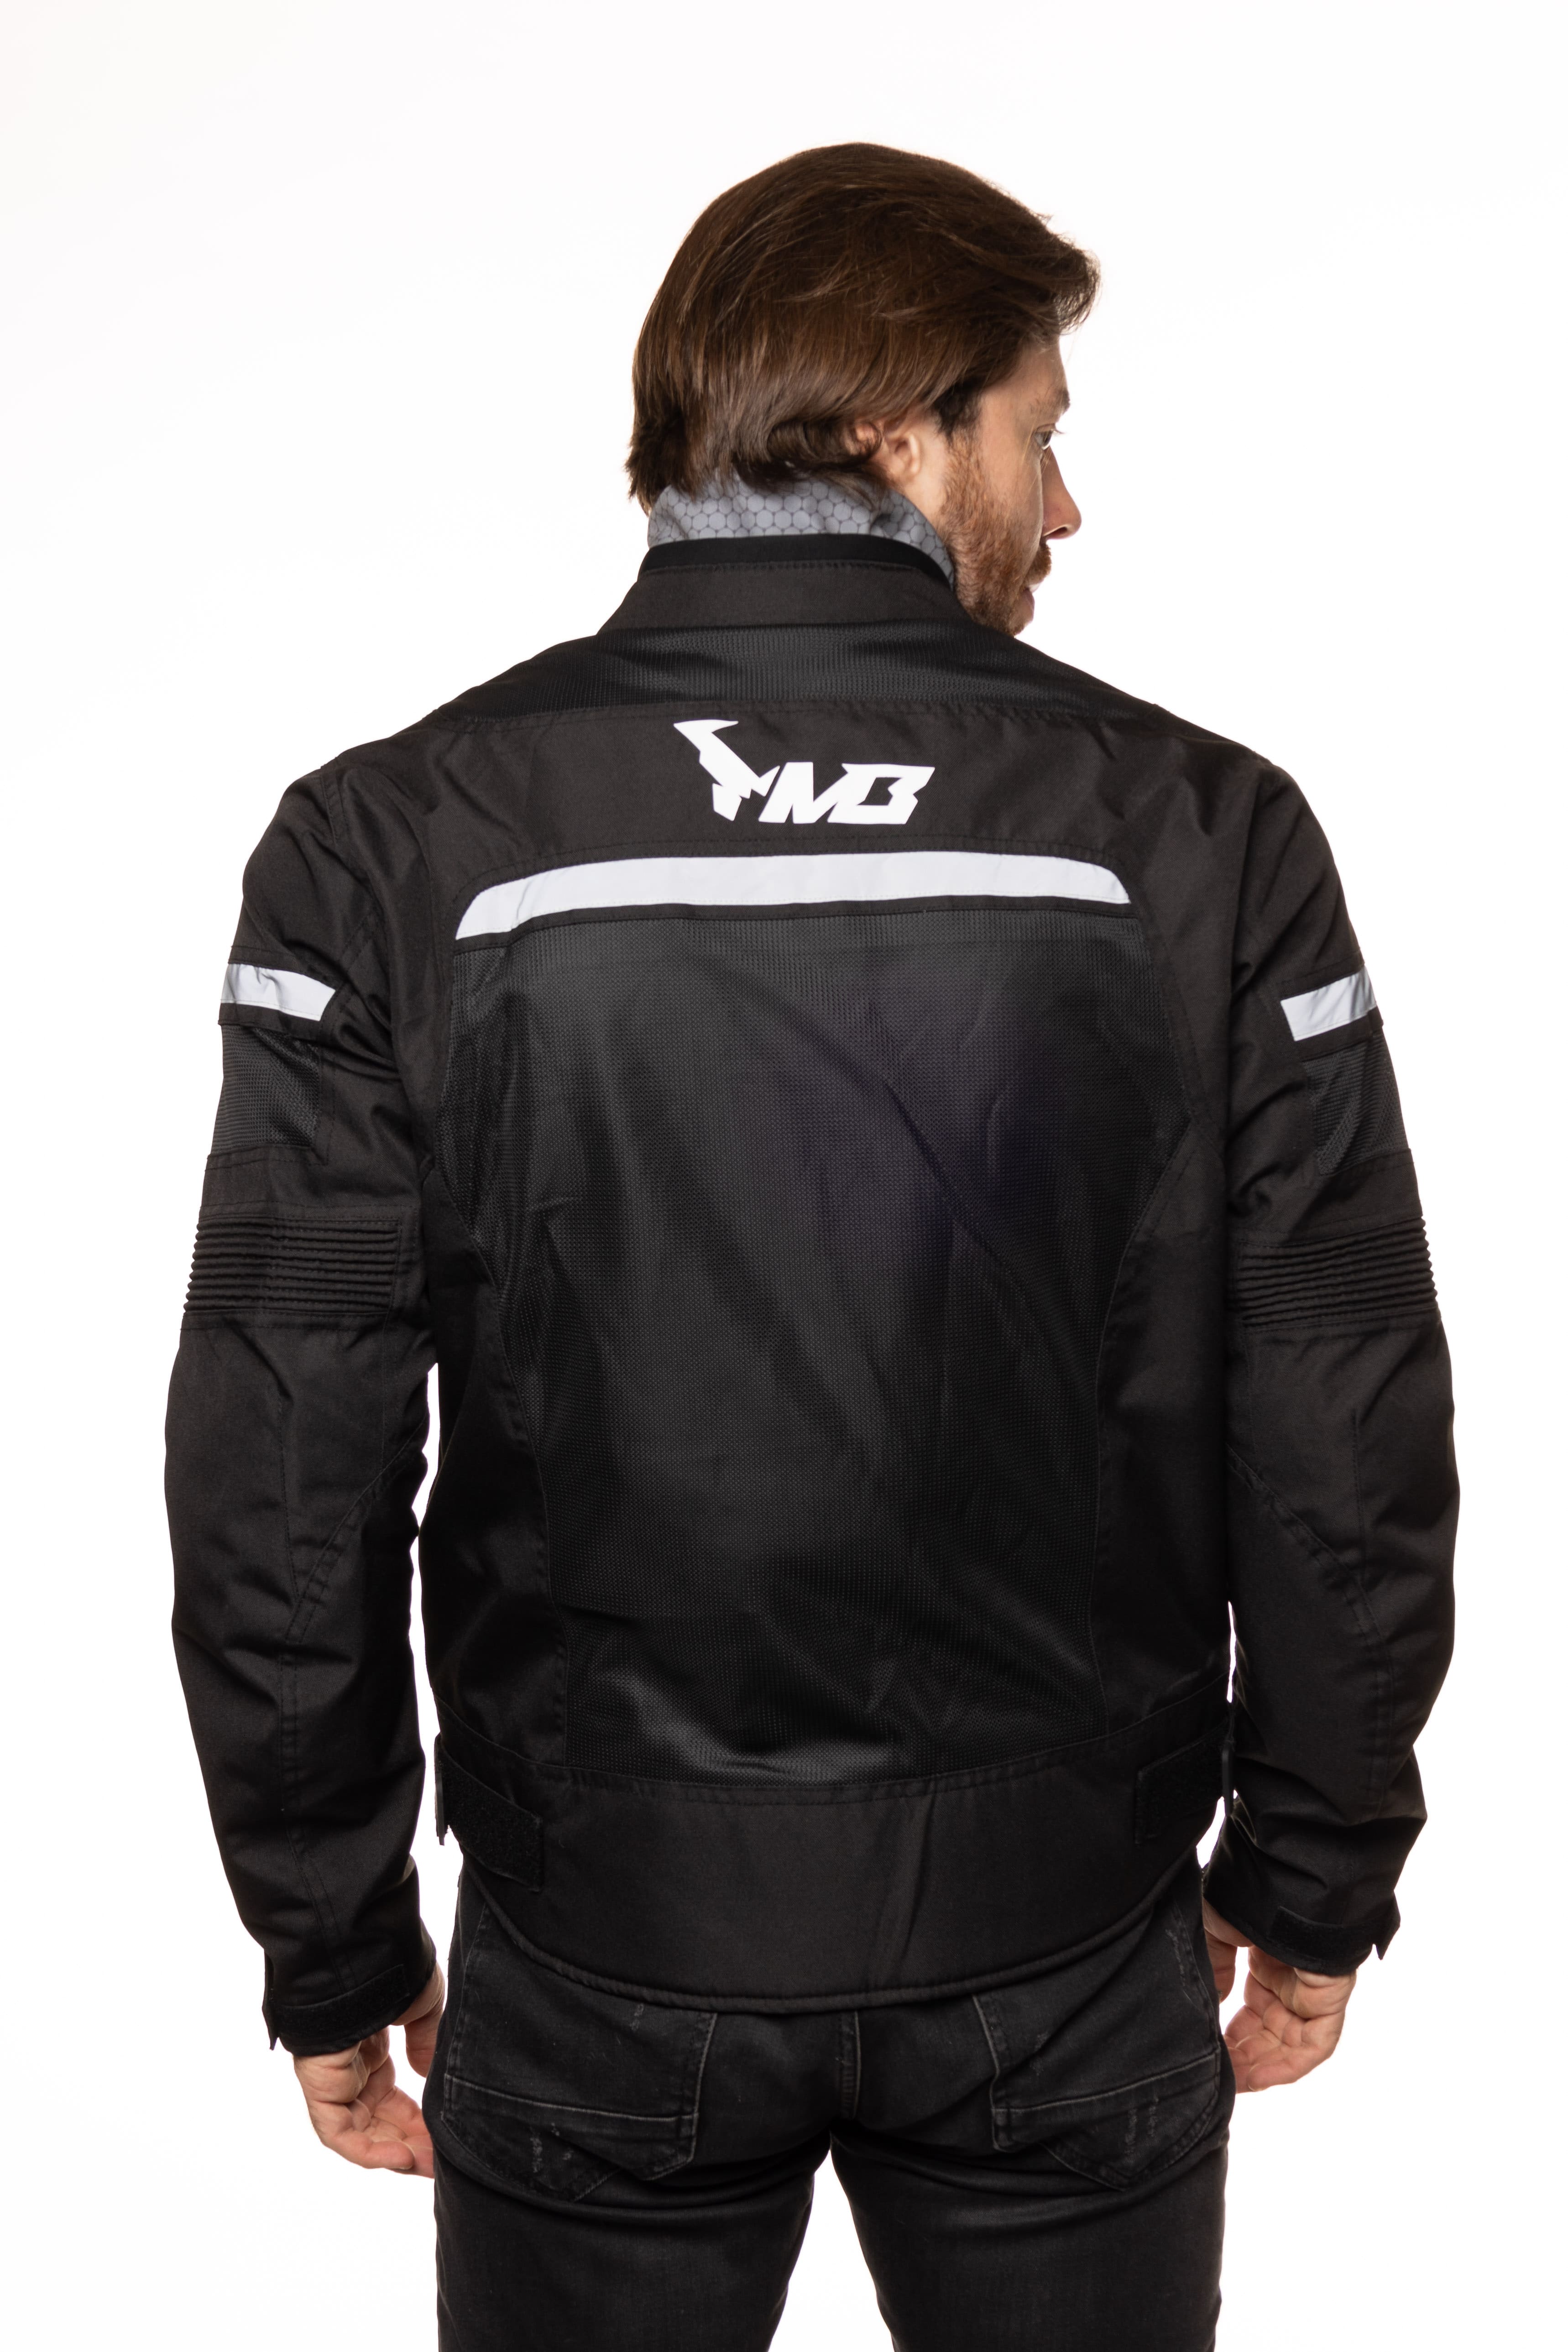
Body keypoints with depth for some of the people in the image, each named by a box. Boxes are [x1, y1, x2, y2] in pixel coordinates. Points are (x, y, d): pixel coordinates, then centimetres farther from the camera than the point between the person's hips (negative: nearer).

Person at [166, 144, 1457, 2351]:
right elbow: (1352, 1441, -6)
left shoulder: (394, 845, -11)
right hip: (1072, 1956, 1)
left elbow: (281, 1479, -9)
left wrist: (332, 1952, 5)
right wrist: (1313, 1879, 9)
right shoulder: (1201, 834, -10)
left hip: (602, 1959, 0)